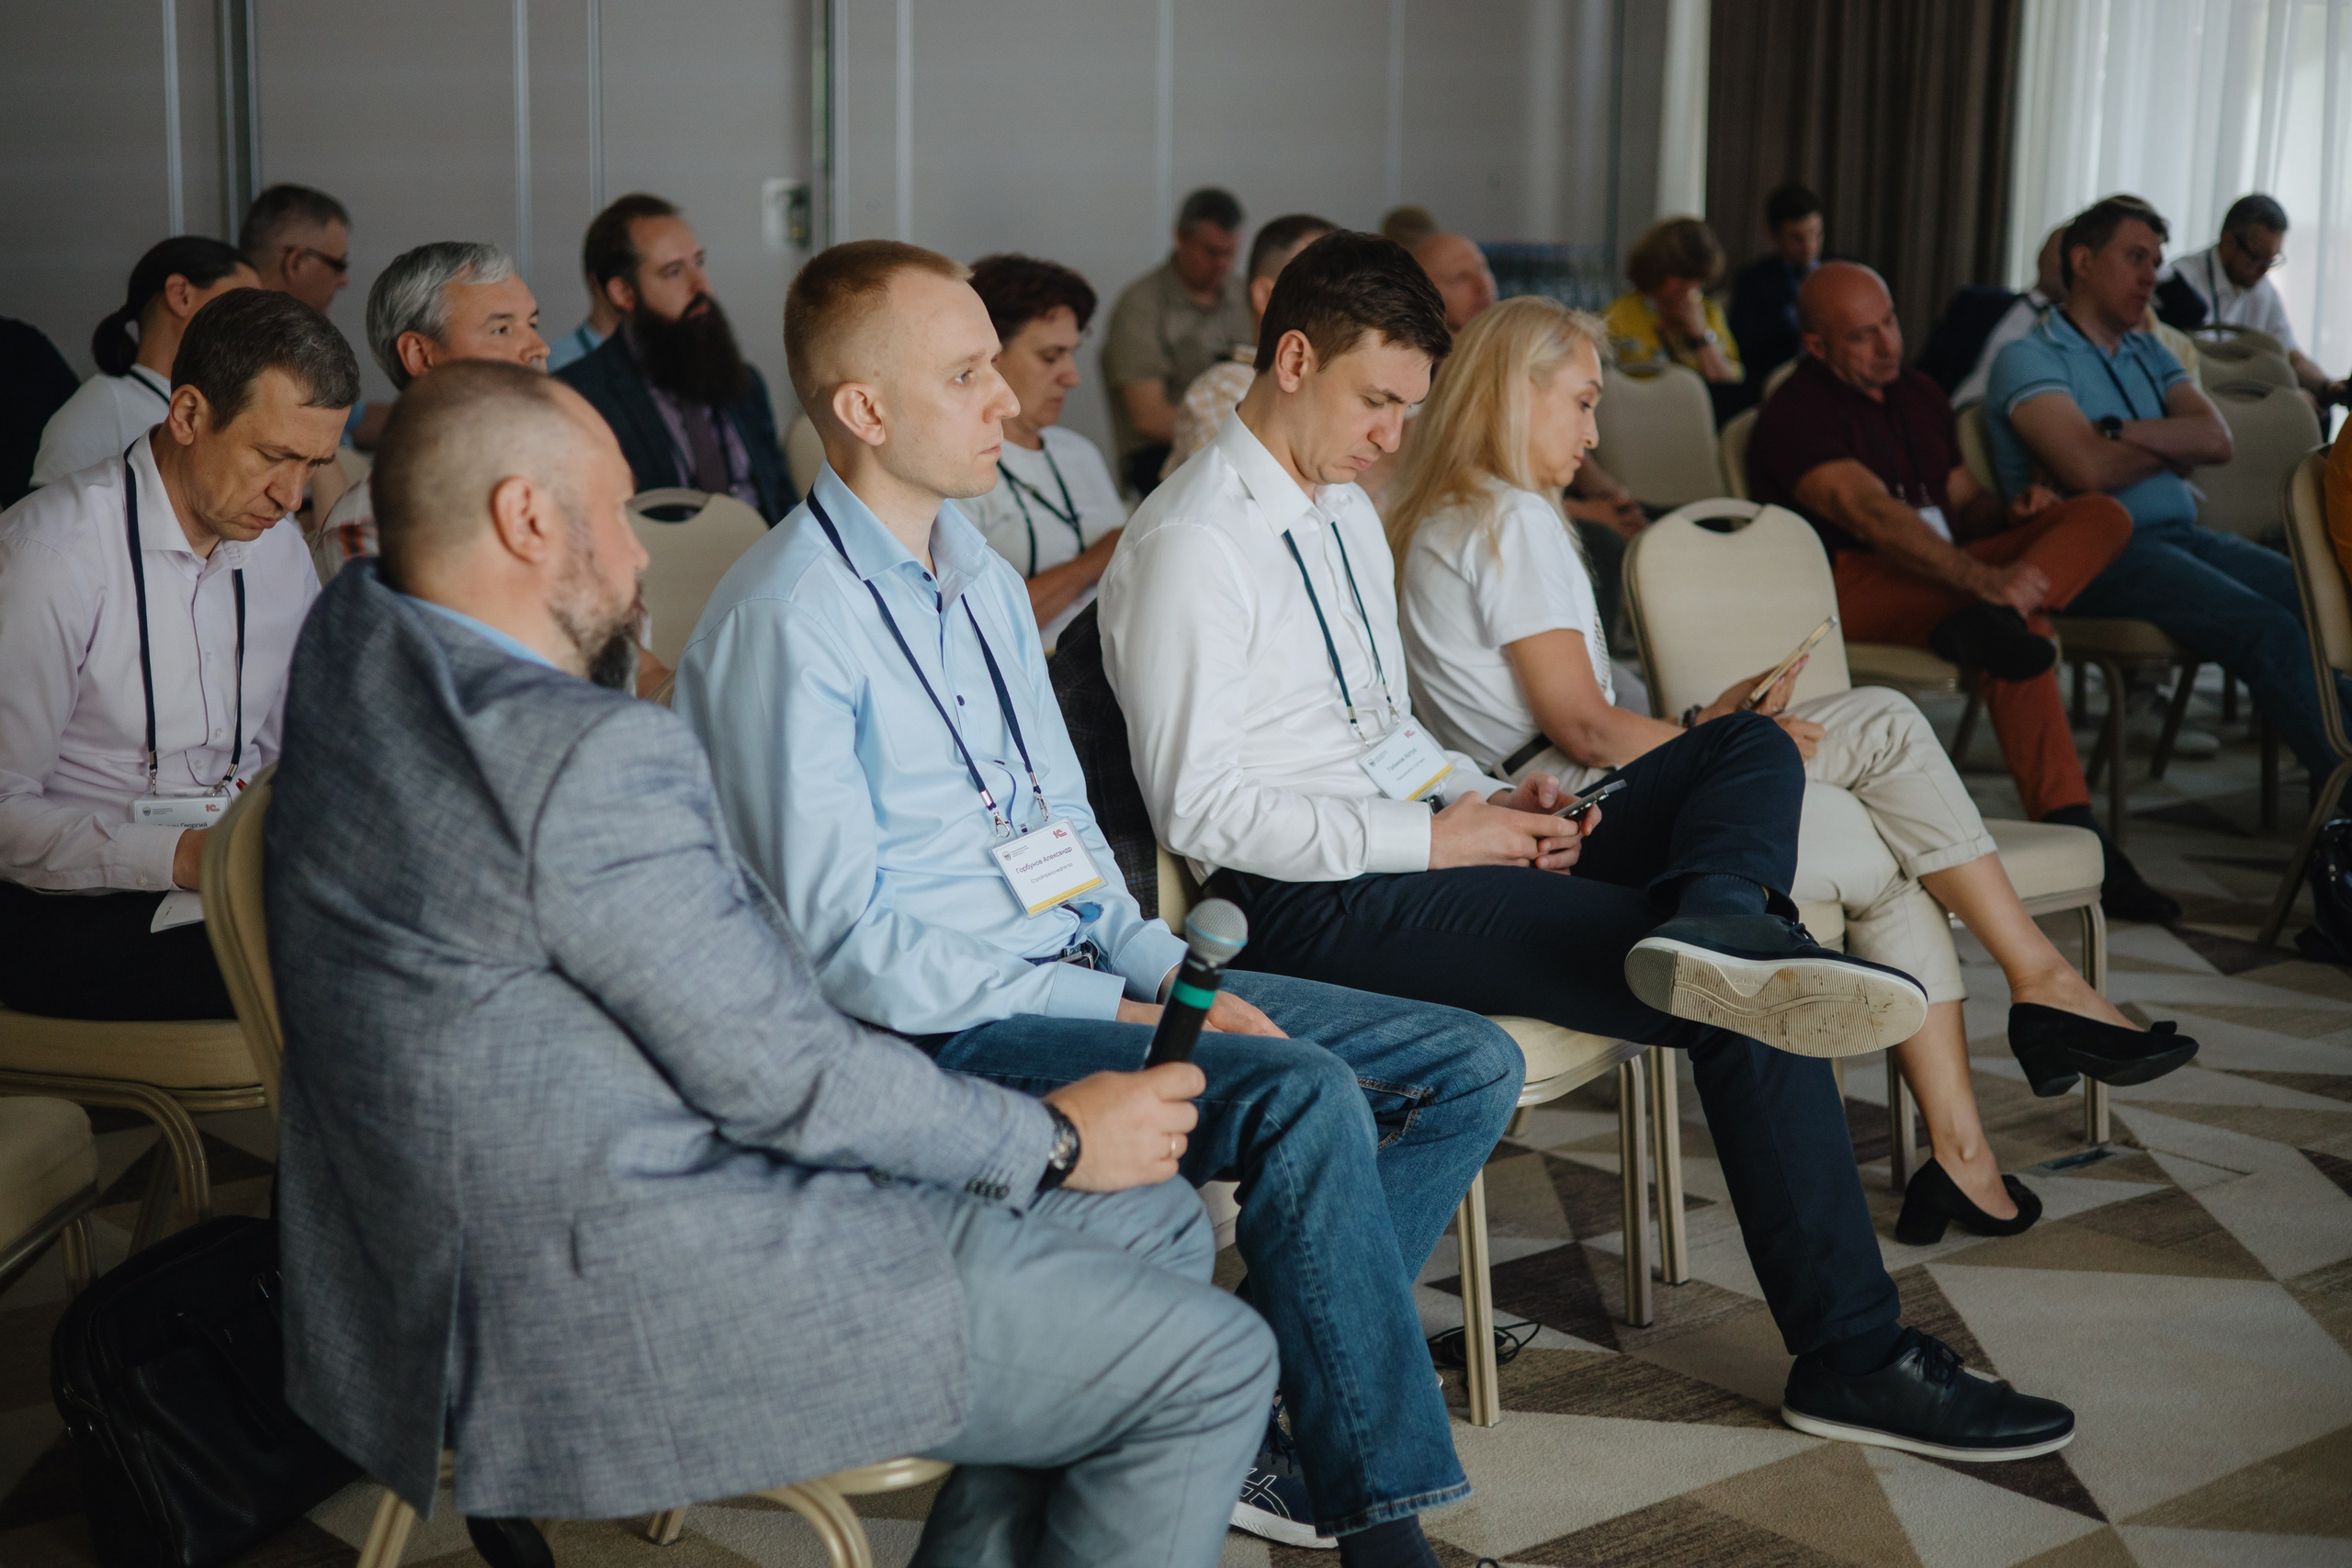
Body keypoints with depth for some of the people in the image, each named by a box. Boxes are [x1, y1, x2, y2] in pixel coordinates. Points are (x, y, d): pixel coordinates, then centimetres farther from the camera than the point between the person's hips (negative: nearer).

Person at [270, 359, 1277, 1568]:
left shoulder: (354, 640, 5)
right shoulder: (593, 761, -24)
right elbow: (785, 1078, -18)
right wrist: (1052, 1138, -5)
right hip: (630, 1321, -11)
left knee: (1153, 1220, 15)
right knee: (1210, 1364, -5)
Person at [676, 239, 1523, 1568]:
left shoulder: (985, 578, 15)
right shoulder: (783, 621, -13)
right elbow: (842, 942, -17)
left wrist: (1175, 973, 1)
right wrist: (1116, 1010, -17)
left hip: (1084, 974, 9)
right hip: (942, 1032, -9)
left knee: (1471, 1067, 0)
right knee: (1308, 1099, -30)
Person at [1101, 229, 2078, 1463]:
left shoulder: (1346, 511, 20)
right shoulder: (1188, 544, -12)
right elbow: (1196, 806, -18)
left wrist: (1493, 802, 3)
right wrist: (1432, 839, -19)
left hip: (1419, 841, 10)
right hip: (1311, 904, -10)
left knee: (1752, 747, -9)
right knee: (1746, 1020, -20)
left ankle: (1714, 925, -40)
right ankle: (1853, 1355, -18)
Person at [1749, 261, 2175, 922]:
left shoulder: (1918, 395, 22)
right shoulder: (1795, 414, -7)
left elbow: (1964, 501, 28)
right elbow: (1872, 516, -23)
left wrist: (2010, 512, 0)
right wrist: (1987, 579, -36)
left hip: (1938, 576, 9)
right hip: (1851, 589, -9)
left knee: (2102, 515, -11)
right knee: (2023, 627, -35)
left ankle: (1985, 624, -38)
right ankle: (2070, 830, -39)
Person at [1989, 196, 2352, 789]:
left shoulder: (2150, 354, 25)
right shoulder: (2030, 359, 2)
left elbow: (2218, 440, 8)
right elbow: (2089, 470, -14)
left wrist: (2125, 433, -6)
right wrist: (2173, 442, 4)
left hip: (2181, 536, 7)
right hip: (2100, 554, -7)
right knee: (2269, 630, -28)